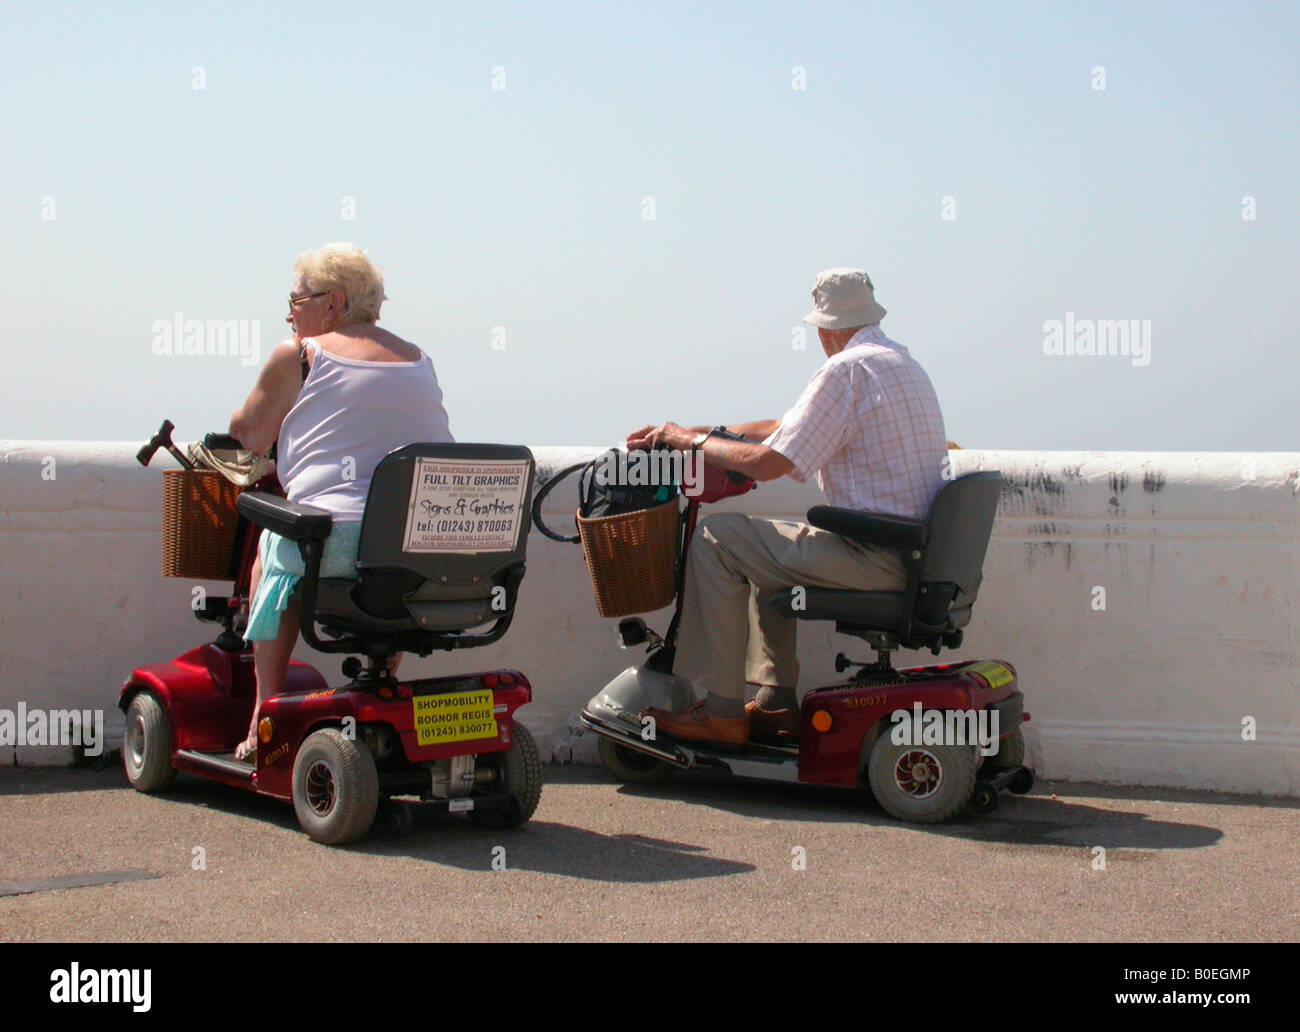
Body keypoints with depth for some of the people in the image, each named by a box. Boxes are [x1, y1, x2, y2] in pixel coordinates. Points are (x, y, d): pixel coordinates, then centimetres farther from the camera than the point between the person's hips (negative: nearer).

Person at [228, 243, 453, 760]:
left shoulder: (300, 354, 2)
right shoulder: (418, 359, 18)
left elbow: (248, 435, 10)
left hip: (339, 535, -5)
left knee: (272, 551, 26)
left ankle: (265, 717, 25)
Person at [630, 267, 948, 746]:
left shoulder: (846, 370, -14)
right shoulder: (903, 363, 18)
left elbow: (766, 462, -17)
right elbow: (786, 428, 21)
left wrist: (692, 440, -1)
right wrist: (696, 433, 18)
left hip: (875, 557, -10)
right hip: (909, 552, 10)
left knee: (716, 536, -6)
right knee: (767, 544, 28)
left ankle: (718, 711, -3)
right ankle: (776, 702, 24)